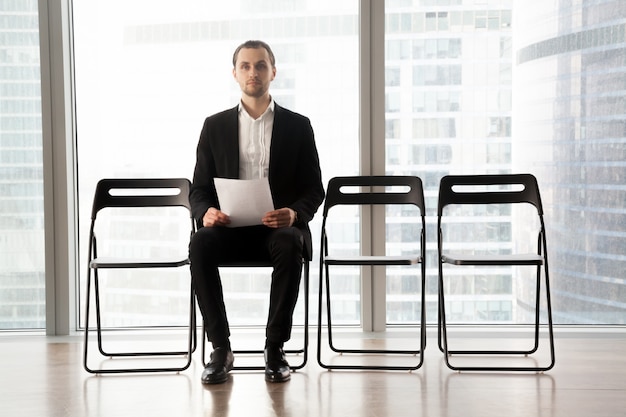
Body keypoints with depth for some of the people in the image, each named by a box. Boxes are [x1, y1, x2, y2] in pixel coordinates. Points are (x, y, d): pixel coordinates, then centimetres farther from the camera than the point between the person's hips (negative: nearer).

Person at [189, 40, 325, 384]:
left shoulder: (297, 126, 8)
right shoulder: (215, 126, 11)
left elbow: (314, 190, 5)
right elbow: (199, 189, 10)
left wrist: (294, 213, -17)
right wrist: (206, 212, -14)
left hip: (279, 227, -1)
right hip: (230, 227, 1)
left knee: (289, 245, -36)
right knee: (200, 245, -31)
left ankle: (275, 349, -23)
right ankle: (220, 349, -21)